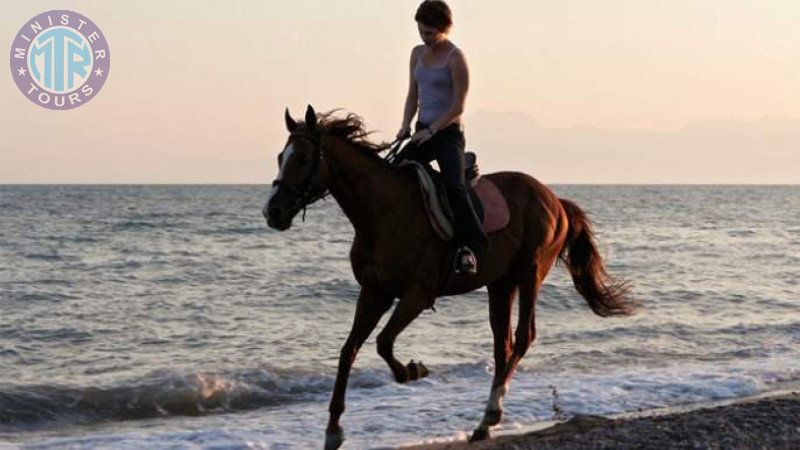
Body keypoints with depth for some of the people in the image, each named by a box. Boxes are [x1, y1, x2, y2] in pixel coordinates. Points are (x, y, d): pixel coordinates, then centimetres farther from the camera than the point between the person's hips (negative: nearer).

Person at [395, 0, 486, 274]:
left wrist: (431, 131, -18)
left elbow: (458, 106, -13)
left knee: (453, 187, -26)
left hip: (448, 133, -7)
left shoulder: (455, 58, -10)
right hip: (422, 133, 7)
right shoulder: (418, 54, 11)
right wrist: (406, 125, 0)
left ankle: (469, 247, -28)